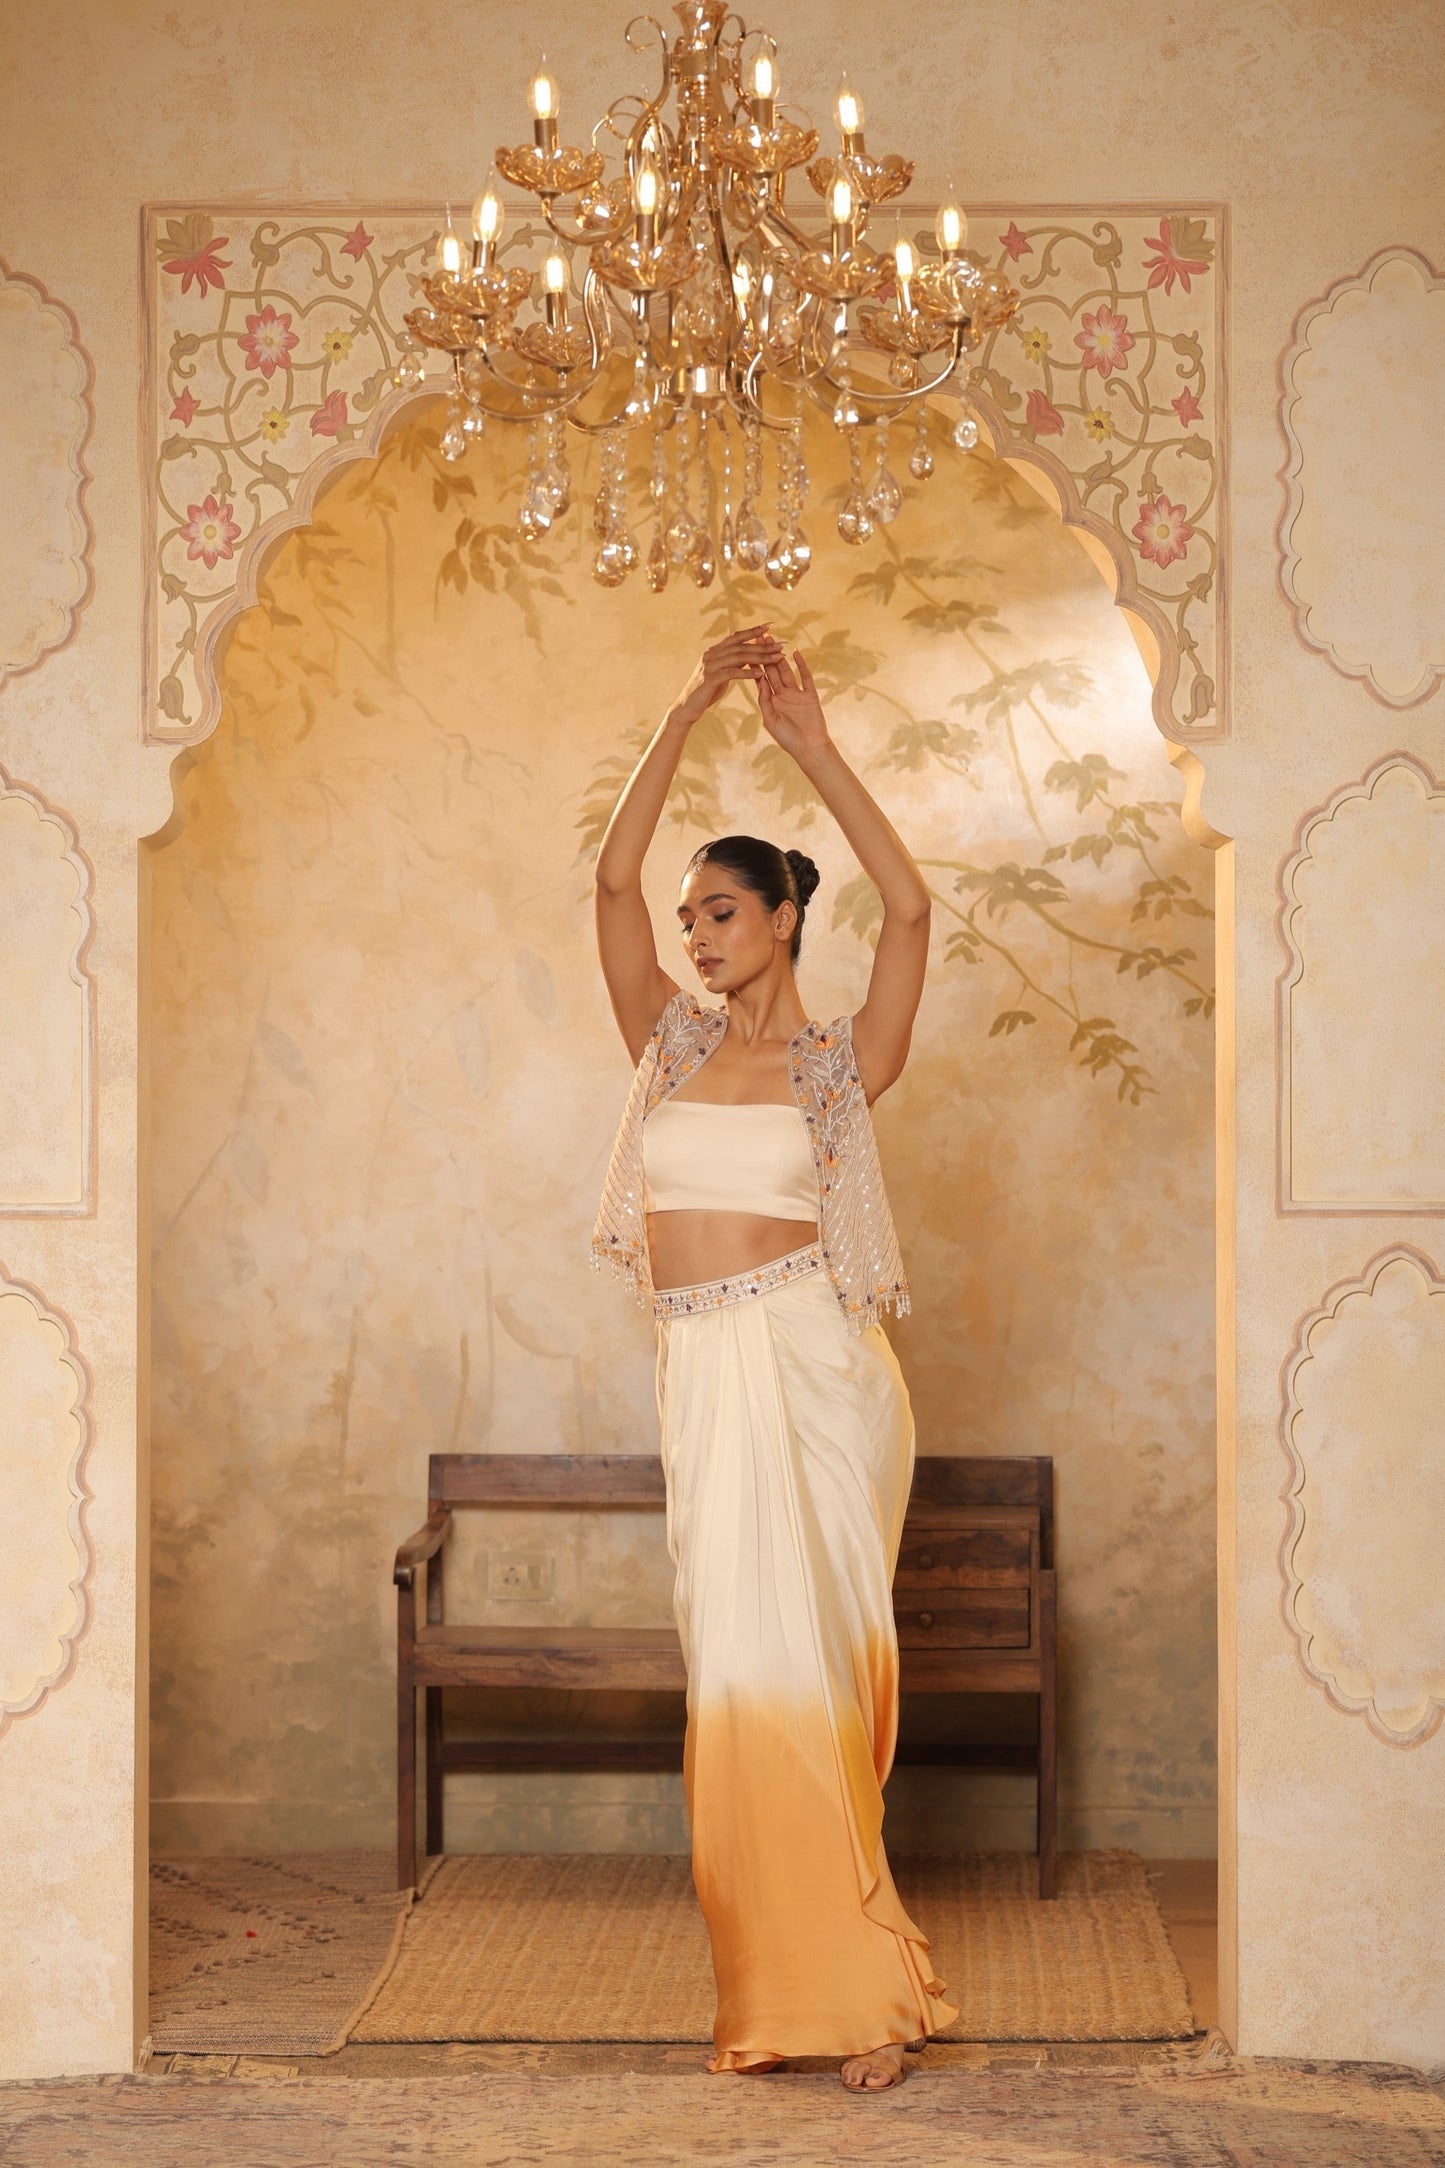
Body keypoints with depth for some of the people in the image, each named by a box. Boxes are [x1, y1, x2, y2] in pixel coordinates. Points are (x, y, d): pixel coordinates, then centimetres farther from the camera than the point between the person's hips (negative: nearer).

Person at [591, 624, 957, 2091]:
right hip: (704, 1371, 4)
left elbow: (909, 906, -10)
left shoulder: (841, 1064, 4)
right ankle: (799, 1969, 9)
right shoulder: (670, 1042, 12)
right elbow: (613, 877, 2)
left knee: (798, 1645, -8)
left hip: (815, 1365, -4)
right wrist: (689, 713, -2)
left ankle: (847, 1977, -1)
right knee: (742, 1650, 3)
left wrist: (811, 744, -9)